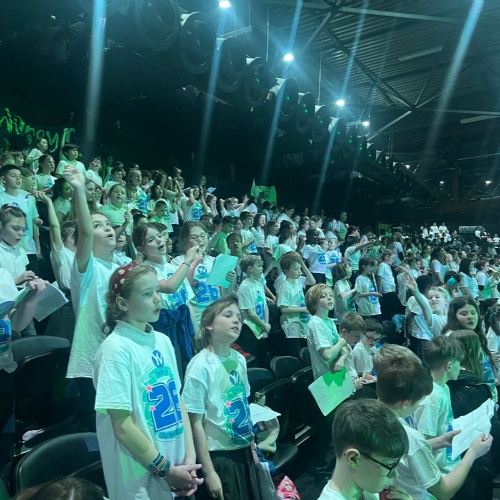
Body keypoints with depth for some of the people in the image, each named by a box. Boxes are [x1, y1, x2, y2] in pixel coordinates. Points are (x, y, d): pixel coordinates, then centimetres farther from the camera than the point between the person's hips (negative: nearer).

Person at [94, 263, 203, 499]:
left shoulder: (162, 341, 1)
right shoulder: (116, 349, -18)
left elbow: (178, 401, 5)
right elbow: (122, 426, -18)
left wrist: (190, 457, -1)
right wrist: (165, 469, -13)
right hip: (142, 477, -6)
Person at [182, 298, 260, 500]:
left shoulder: (239, 359, 0)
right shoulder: (201, 366, -19)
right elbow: (195, 422, -16)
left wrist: (252, 446, 15)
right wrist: (208, 472, -14)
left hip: (244, 449, 6)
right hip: (220, 454, -6)